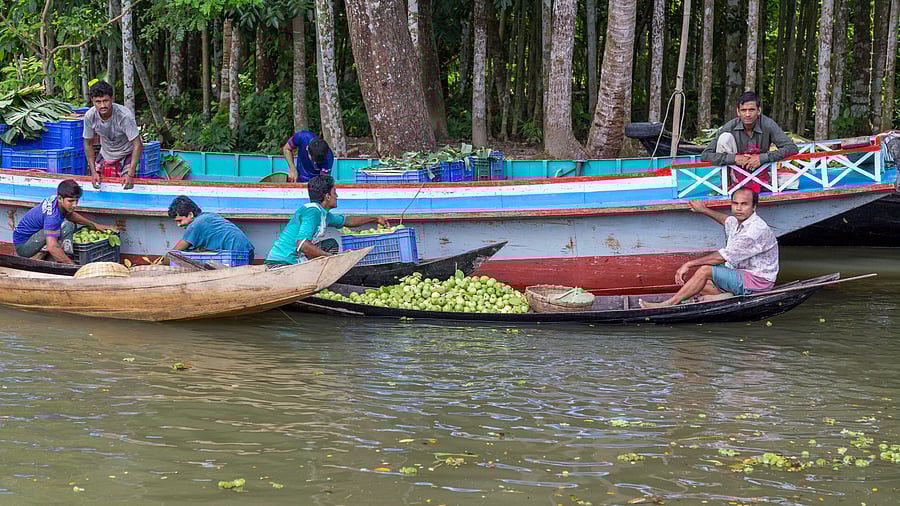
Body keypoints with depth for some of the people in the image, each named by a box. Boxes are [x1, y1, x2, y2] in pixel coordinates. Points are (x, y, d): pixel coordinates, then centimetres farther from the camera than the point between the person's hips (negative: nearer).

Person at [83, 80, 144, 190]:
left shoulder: (125, 116, -35)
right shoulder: (90, 116, -23)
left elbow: (137, 145, -32)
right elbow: (88, 144, -8)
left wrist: (130, 175, -37)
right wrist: (93, 172, -13)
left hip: (128, 152, -4)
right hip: (106, 152, 4)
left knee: (127, 185, -17)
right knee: (96, 182, 0)